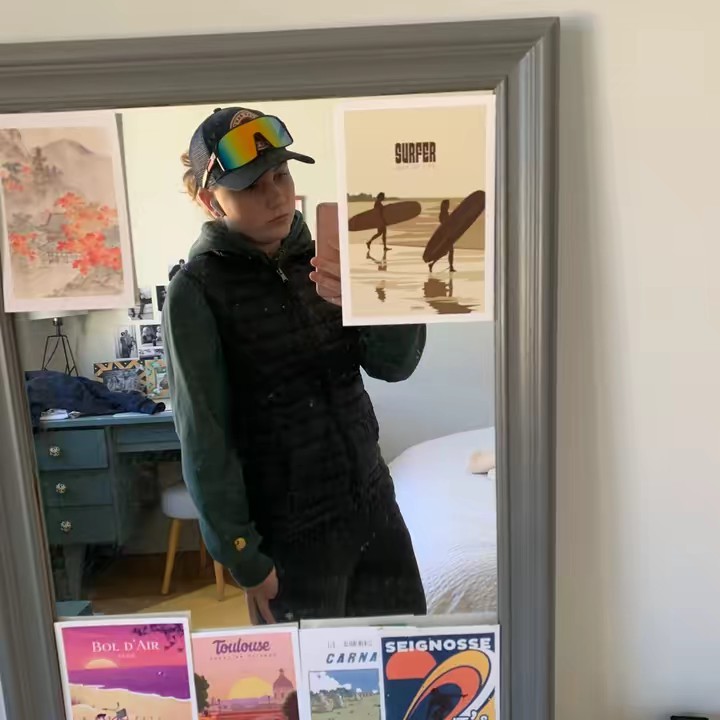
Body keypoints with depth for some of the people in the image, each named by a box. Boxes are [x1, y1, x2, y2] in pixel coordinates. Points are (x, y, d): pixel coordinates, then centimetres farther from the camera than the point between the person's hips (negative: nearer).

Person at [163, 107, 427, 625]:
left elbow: (396, 365, -2)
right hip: (289, 533, -5)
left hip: (374, 503, 5)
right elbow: (204, 438, -12)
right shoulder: (197, 291, -12)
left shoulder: (318, 259, 2)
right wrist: (243, 556, -10)